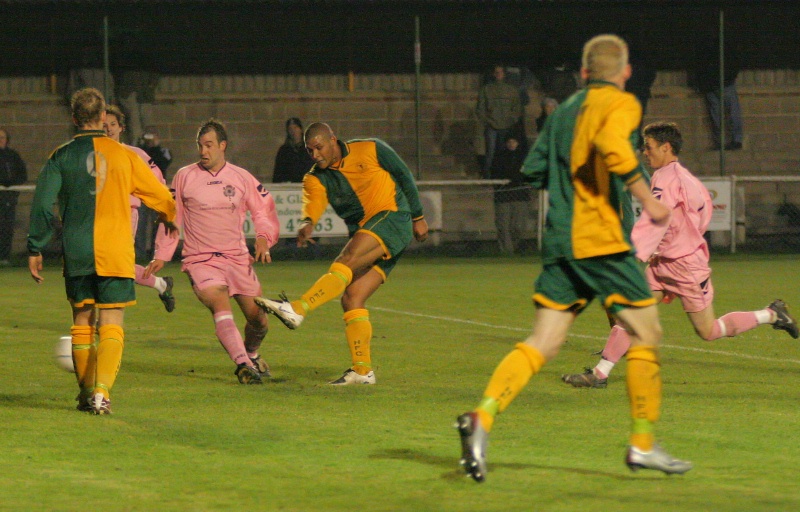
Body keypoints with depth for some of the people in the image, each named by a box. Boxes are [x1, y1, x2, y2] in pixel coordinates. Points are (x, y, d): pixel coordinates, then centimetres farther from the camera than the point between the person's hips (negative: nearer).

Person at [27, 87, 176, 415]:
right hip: (116, 253, -1)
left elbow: (42, 206, -4)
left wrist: (35, 250, 4)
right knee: (111, 325, -1)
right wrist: (170, 219, 32)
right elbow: (161, 197, 11)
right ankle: (102, 391, -17)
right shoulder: (123, 155, 2)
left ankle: (86, 394, 16)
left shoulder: (61, 157, 1)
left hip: (76, 253, 1)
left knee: (82, 322, 13)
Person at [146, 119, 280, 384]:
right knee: (221, 306, -27)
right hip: (200, 260, -2)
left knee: (258, 319, 3)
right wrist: (161, 256, 11)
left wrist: (264, 238, -3)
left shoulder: (241, 177, 6)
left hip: (238, 259, 3)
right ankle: (242, 364, -38)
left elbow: (263, 210, 15)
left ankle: (252, 354, 35)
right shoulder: (184, 177, 4)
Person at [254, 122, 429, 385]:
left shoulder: (370, 150, -1)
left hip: (393, 218, -6)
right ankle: (362, 370, -4)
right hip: (363, 233, 6)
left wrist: (417, 217, 10)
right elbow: (314, 200, -16)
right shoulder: (316, 178, 6)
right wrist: (307, 222, -40)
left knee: (346, 262, -27)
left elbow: (404, 176, 9)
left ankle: (298, 309, -42)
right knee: (351, 297, -6)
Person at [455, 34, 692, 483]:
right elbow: (613, 147, -23)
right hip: (601, 239, -7)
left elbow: (534, 169, 18)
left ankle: (482, 418, -18)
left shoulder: (566, 109, 18)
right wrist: (647, 199, -17)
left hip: (560, 240, 7)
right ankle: (643, 445, 7)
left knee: (542, 344, 2)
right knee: (646, 334, 6)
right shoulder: (621, 104, -3)